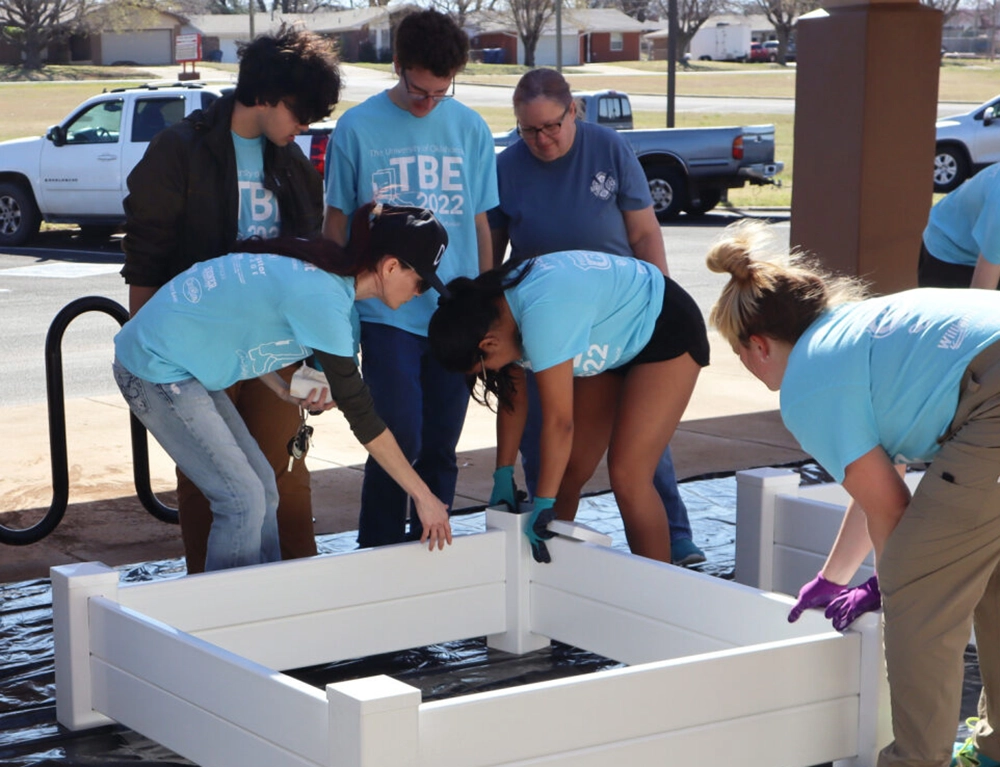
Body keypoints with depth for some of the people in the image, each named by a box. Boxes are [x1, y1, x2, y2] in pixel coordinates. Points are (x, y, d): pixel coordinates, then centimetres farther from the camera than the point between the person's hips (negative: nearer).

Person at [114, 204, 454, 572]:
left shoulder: (317, 267, 4)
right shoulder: (323, 298, -24)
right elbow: (359, 411, -22)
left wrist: (284, 391, 1)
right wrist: (423, 496, -16)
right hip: (156, 367, -9)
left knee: (262, 487, 8)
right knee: (244, 499, -10)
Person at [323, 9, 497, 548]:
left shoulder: (470, 129, 6)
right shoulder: (358, 128, -2)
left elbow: (480, 223, 12)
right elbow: (336, 221, 5)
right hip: (387, 314, -3)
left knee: (440, 448, 8)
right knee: (399, 440, -9)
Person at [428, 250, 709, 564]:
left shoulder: (542, 314, -38)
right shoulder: (493, 306, -11)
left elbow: (558, 422, -34)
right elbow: (513, 398, 0)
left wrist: (543, 505, -28)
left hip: (668, 334, -9)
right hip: (619, 342, 9)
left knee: (627, 476, -16)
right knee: (567, 471, 5)